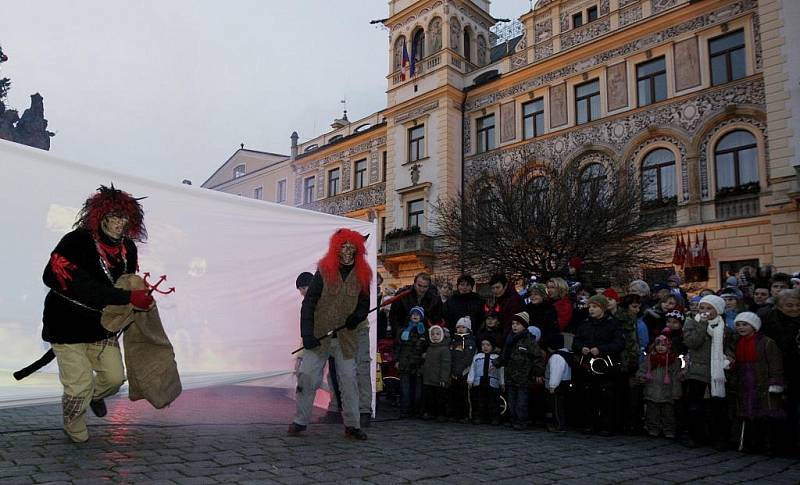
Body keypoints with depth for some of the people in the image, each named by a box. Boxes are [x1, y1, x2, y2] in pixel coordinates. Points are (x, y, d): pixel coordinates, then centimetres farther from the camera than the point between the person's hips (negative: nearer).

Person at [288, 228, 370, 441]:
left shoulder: (362, 276, 4)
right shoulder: (324, 271, -2)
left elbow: (364, 305, 10)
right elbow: (309, 303, -5)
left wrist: (356, 317, -14)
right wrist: (307, 334, -14)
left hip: (345, 337, 1)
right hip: (319, 335, -1)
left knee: (349, 380, 3)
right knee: (307, 376, -2)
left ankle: (352, 425, 14)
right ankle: (300, 421, 13)